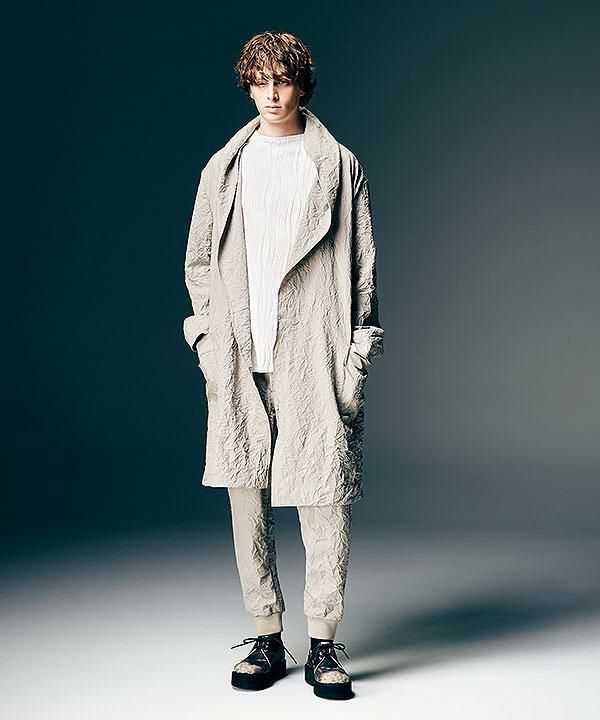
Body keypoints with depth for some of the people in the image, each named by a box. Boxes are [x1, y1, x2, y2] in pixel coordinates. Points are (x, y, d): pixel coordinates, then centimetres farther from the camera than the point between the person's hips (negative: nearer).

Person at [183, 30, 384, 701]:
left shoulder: (339, 166, 9)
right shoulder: (224, 168, 16)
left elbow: (363, 267, 7)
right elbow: (198, 262, 18)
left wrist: (358, 353, 0)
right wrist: (208, 338, 6)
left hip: (315, 358, -2)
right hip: (239, 362, 3)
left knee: (324, 500, -5)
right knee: (247, 500, 4)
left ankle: (323, 645, 6)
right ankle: (267, 638, 16)